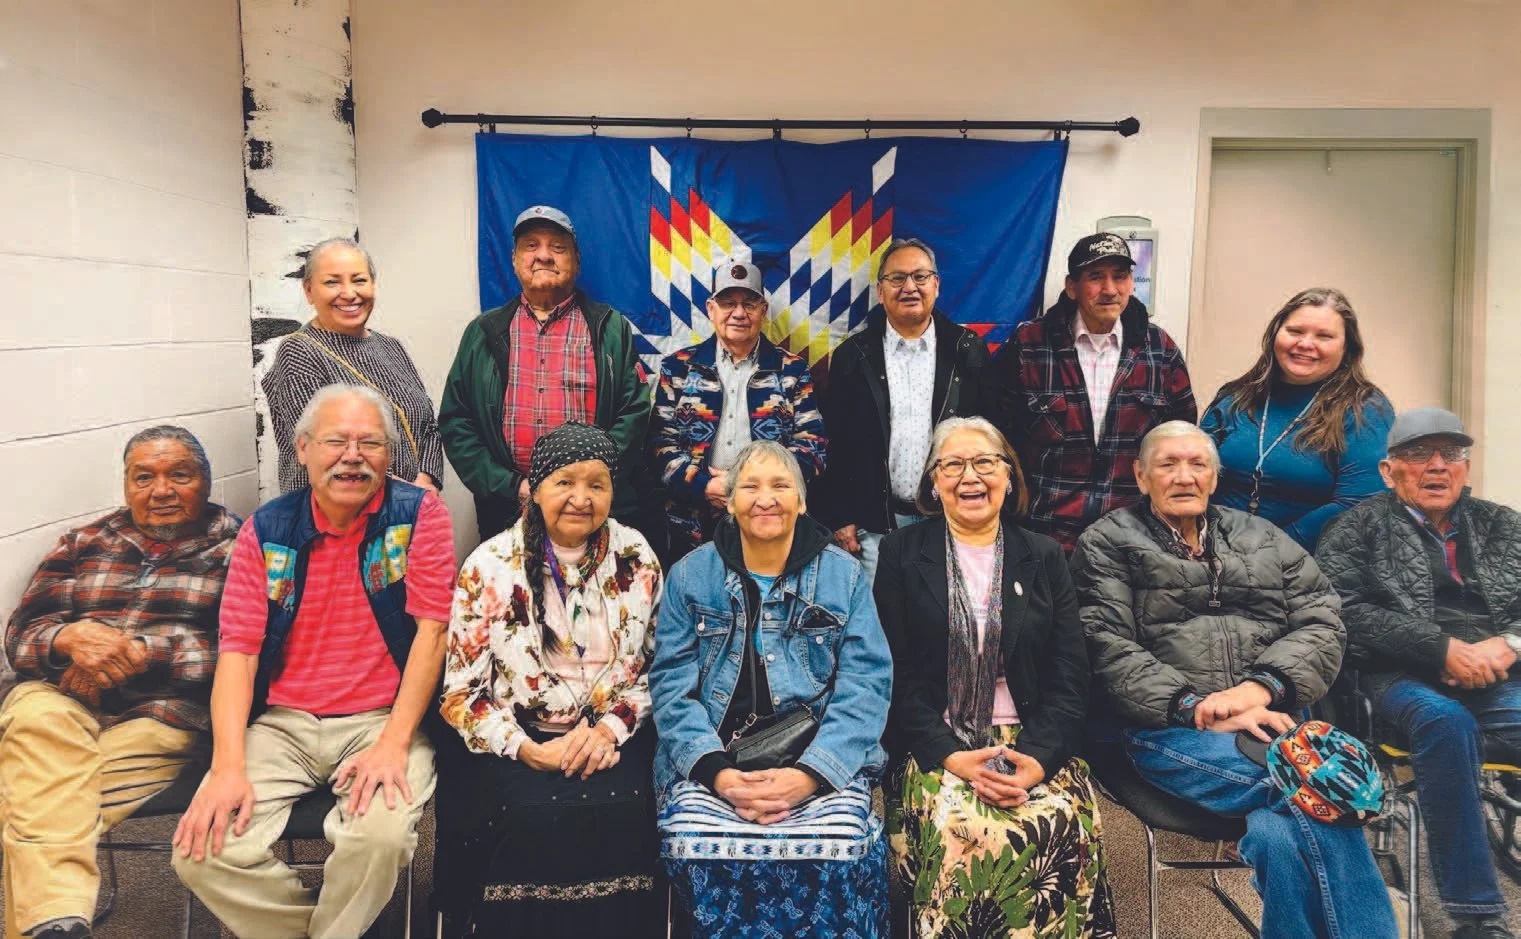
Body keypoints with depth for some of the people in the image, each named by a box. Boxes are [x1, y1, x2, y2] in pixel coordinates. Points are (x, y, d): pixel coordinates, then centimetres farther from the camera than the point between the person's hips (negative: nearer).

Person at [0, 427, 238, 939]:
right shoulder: (83, 543, 22)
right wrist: (72, 637, -10)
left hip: (165, 713, -3)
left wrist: (140, 651, -13)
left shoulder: (236, 549, 8)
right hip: (60, 700, 3)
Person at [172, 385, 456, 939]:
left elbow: (431, 628, -9)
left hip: (383, 720, -3)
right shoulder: (266, 530, 5)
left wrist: (394, 743, -17)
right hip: (282, 722, 3)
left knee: (381, 836, -29)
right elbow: (238, 649, 0)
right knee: (204, 850, -16)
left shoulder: (419, 514, -3)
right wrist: (228, 767, -13)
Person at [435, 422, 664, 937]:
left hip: (610, 738, 1)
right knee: (534, 816, -28)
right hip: (514, 743, -1)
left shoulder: (637, 560, 4)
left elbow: (653, 666, 7)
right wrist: (527, 750, -14)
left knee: (623, 815, -26)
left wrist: (609, 728, -9)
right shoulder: (490, 566, -2)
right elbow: (462, 691, -2)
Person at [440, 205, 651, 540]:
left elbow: (634, 414, 0)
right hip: (506, 512, 2)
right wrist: (511, 486, -5)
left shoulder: (611, 329, 6)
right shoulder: (484, 333, 11)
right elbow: (455, 422, 7)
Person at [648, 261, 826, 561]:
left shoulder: (792, 370, 6)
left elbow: (813, 445, 0)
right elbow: (660, 441, 2)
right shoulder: (678, 367, 7)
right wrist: (703, 485, -13)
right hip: (693, 526, 1)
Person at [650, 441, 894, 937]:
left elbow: (865, 687, -2)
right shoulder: (690, 575, 9)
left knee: (840, 844, -29)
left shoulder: (845, 575, 7)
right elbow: (673, 685, 1)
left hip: (822, 762, 0)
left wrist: (808, 775, -17)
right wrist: (718, 773, -16)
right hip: (714, 761, 1)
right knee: (695, 842, -28)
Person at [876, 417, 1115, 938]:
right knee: (957, 829, -31)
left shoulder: (1045, 558, 12)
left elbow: (1070, 679, 4)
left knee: (1066, 826, -28)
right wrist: (952, 757, -14)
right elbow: (897, 675, 0)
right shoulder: (901, 554, 6)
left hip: (1033, 744, 2)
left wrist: (1038, 758, -13)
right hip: (938, 746, -1)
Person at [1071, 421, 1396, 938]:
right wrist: (1194, 707, -13)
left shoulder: (1264, 539, 22)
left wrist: (1261, 687, -8)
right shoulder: (1107, 544, 11)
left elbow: (1322, 624, 11)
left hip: (1271, 718, 3)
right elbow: (1107, 650, -1)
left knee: (1278, 833, -30)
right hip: (1169, 730, -3)